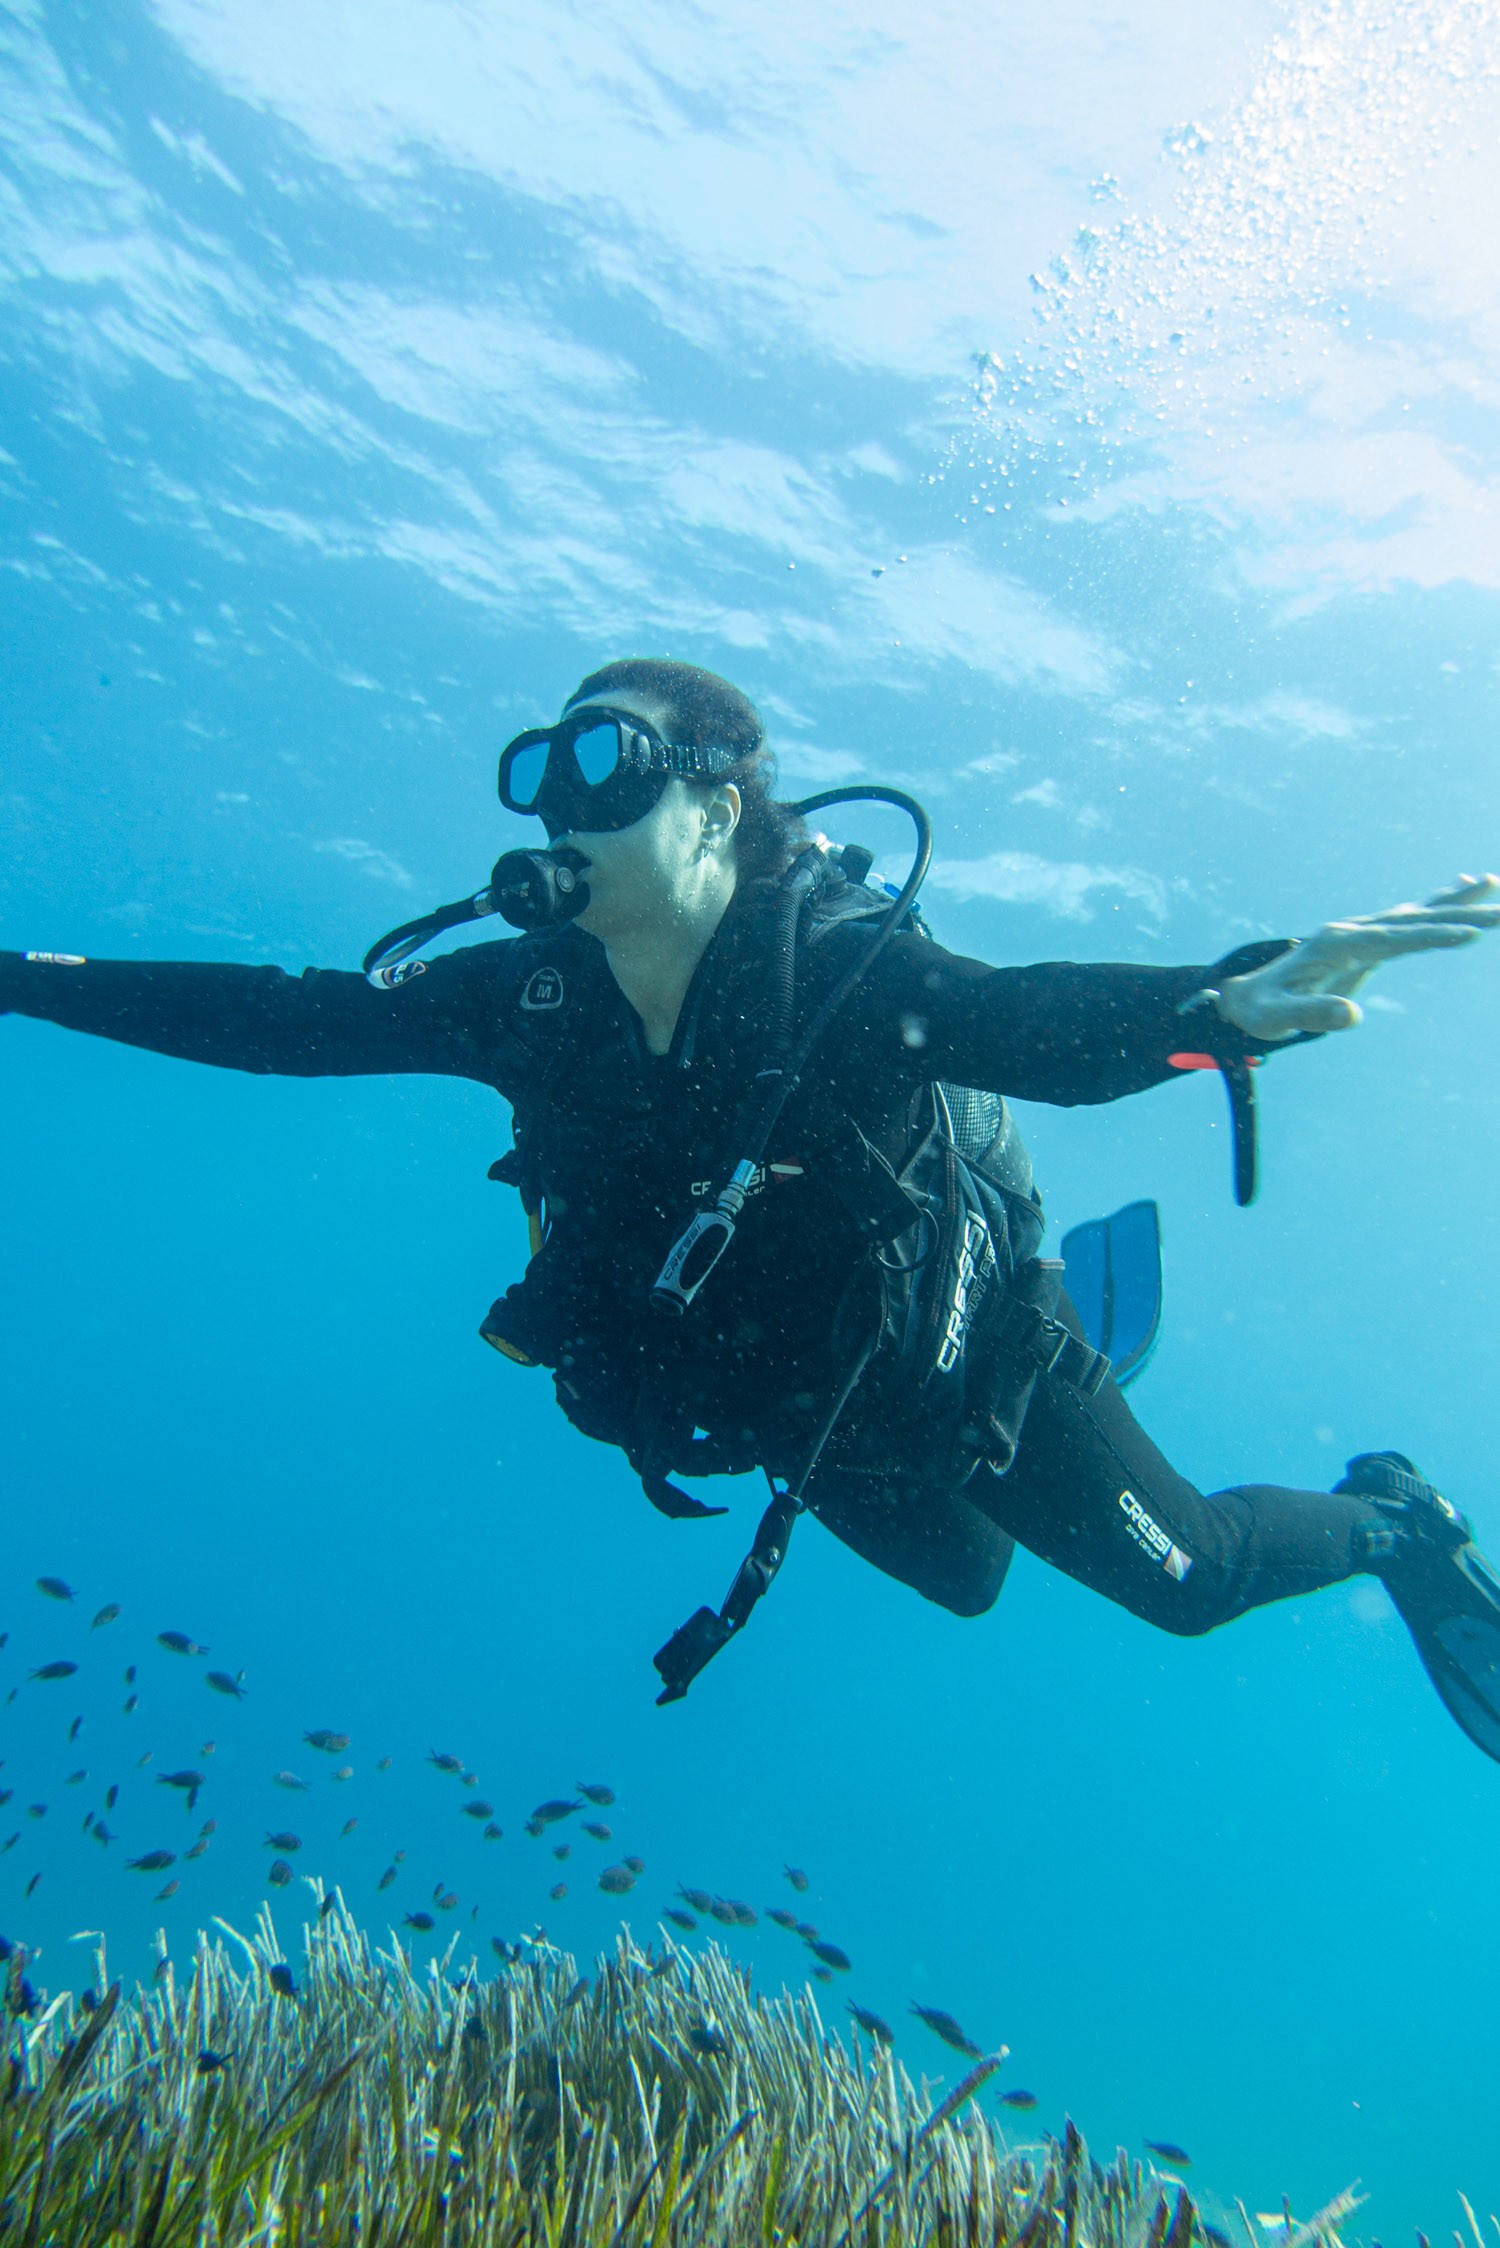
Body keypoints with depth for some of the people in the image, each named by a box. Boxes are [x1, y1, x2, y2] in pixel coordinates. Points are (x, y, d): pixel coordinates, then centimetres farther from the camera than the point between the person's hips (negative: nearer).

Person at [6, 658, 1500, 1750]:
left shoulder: (842, 966, -32)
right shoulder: (529, 996, -17)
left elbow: (1043, 1026, -48)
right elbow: (282, 1019, -14)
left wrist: (1227, 1004, -69)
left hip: (964, 1373, -5)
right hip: (802, 1414, 5)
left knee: (1190, 1577, 9)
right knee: (960, 1577, 30)